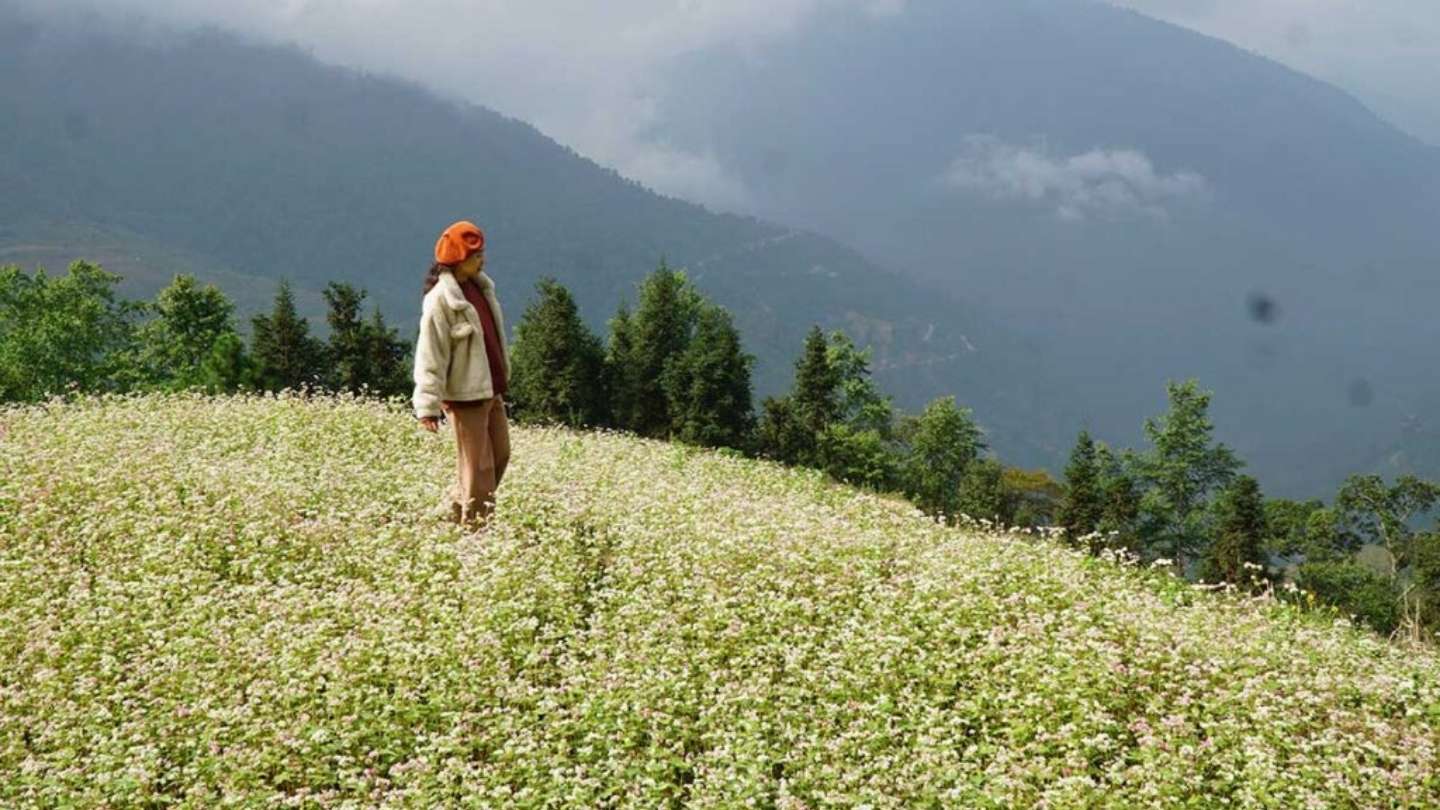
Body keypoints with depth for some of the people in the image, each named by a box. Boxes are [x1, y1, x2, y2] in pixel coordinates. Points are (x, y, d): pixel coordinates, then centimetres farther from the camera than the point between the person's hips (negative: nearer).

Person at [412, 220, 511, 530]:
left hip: (492, 391, 9)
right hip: (466, 396, -9)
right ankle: (475, 528, 7)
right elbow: (430, 356, -19)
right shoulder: (440, 300, -18)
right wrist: (428, 405, -21)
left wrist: (502, 378, 25)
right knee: (479, 467, -4)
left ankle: (459, 511, 29)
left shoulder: (481, 286, 7)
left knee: (500, 455, 16)